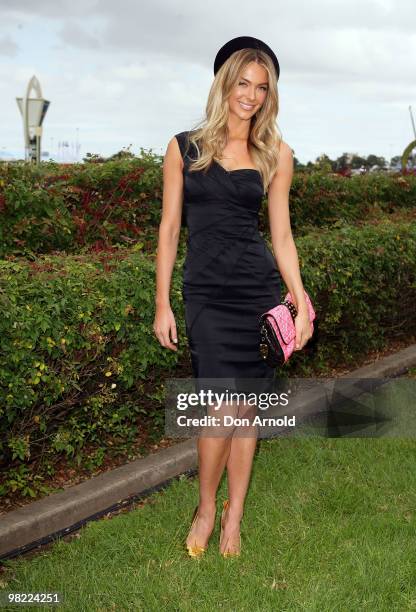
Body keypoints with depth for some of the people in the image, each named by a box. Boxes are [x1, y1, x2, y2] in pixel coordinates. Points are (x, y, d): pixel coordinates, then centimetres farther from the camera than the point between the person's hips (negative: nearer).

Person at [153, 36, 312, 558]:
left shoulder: (276, 154, 7)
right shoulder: (184, 147, 4)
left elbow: (281, 235, 8)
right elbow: (169, 229, 4)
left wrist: (301, 303, 3)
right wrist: (162, 304, 1)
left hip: (259, 286, 1)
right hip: (205, 291, -1)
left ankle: (233, 516, 21)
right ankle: (206, 506, 14)